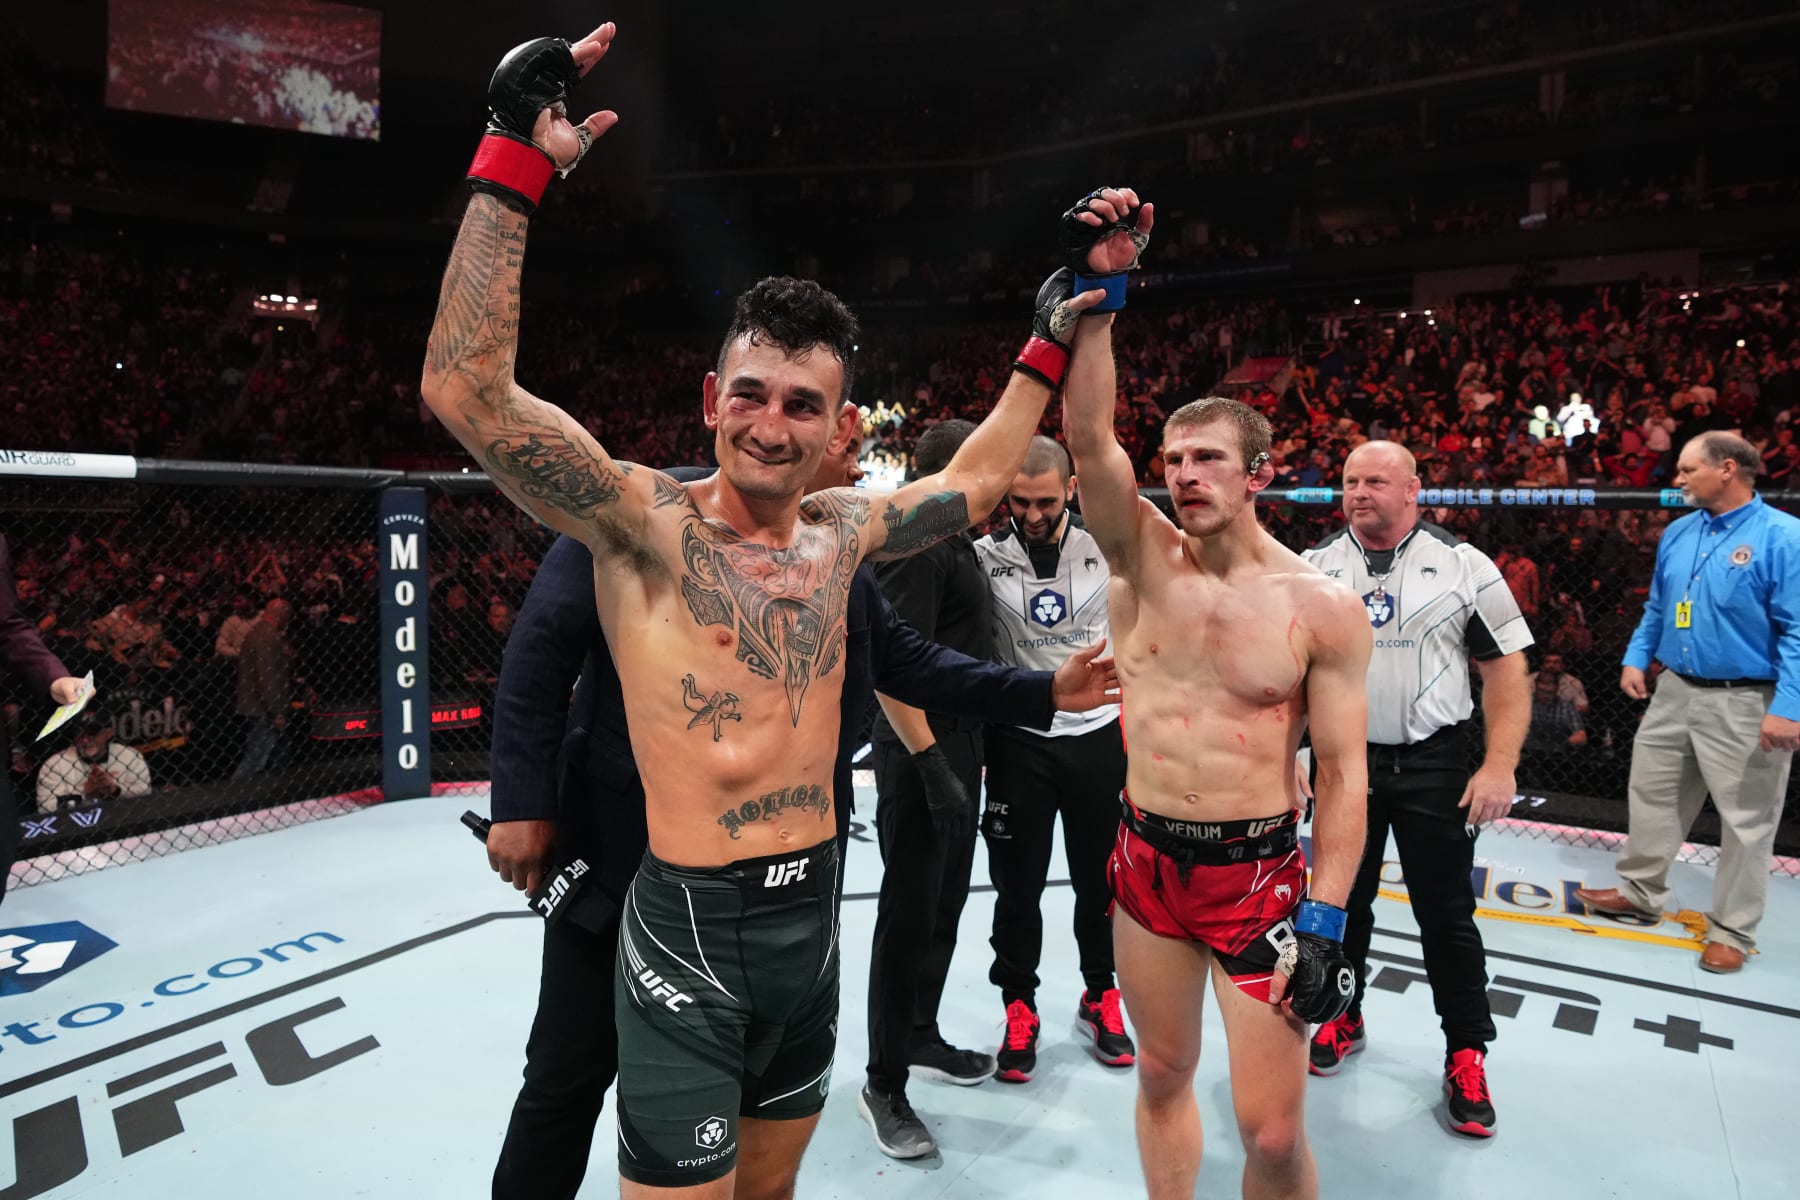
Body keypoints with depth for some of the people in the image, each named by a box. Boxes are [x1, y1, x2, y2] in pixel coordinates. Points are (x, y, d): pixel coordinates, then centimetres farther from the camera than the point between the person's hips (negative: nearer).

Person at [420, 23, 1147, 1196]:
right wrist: (516, 162, -27)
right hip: (692, 923, -5)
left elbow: (974, 483, 19)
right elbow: (468, 390, -24)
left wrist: (1055, 332, 19)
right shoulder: (644, 519, -12)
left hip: (815, 910, 5)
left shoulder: (843, 531, 3)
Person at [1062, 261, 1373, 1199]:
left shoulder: (1323, 608, -8)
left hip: (1259, 876, -2)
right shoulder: (1143, 559, -2)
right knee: (1163, 1075, 18)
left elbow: (1343, 776, -6)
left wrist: (1324, 922, -10)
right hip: (1145, 862, 3)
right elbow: (1089, 436, -17)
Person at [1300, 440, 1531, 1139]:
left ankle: (1467, 1054, 25)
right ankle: (1342, 1018, 36)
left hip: (1435, 765, -2)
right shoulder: (1314, 567, 2)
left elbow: (1507, 669, -4)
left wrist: (1500, 766, -13)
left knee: (1446, 913, 6)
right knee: (1341, 899, 15)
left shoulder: (1464, 566, -4)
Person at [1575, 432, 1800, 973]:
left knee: (1746, 819, 6)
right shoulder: (1677, 533, 7)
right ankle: (1641, 890, 32)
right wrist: (1636, 659, 7)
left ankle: (1732, 930, 20)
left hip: (1744, 703, -7)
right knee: (1651, 792, 15)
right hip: (1675, 691, 7)